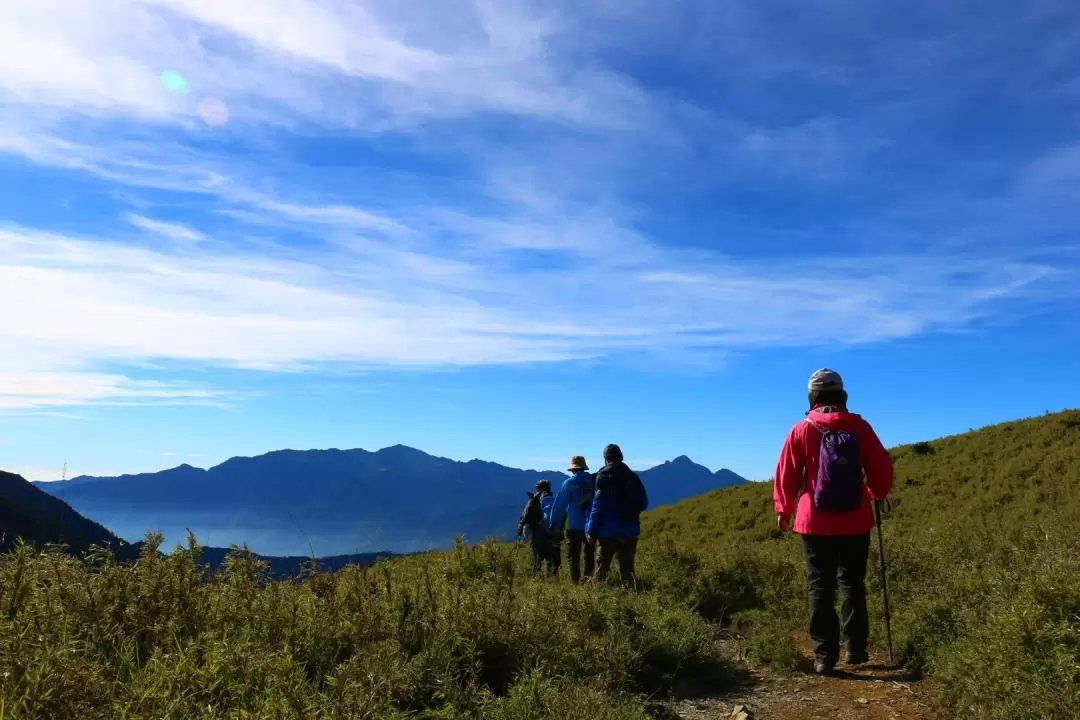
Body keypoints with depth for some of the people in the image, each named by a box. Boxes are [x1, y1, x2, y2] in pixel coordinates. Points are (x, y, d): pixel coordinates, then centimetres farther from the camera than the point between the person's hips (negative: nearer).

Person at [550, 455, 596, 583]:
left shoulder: (569, 483, -7)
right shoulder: (595, 481, 1)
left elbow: (559, 504, -4)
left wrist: (554, 523, 5)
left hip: (575, 526, -3)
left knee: (573, 557, 5)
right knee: (590, 555, 16)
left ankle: (576, 581, 2)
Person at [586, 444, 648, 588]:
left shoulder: (604, 475, -10)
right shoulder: (632, 476, 6)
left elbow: (598, 506, -14)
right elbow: (643, 503, 7)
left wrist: (591, 532, -11)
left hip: (608, 531, -4)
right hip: (630, 531, 4)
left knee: (602, 567, 7)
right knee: (627, 568, 11)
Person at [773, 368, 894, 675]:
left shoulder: (802, 430, -5)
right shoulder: (860, 427, -2)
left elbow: (786, 475, 0)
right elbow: (882, 469, 3)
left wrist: (783, 510, 15)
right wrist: (878, 495, 24)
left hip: (816, 523, -1)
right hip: (856, 522, 2)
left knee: (821, 588, 5)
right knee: (853, 584, 16)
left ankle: (824, 655, 4)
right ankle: (856, 648, 18)